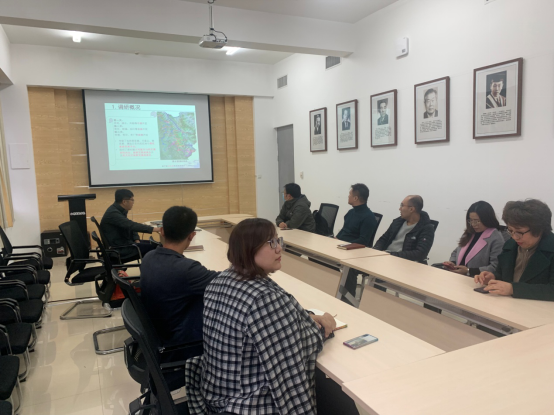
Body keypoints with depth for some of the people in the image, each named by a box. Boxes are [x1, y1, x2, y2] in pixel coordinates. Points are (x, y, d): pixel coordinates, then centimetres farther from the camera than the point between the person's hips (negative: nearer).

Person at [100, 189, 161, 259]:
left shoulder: (120, 211, 10)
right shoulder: (112, 213, -21)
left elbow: (131, 227, 16)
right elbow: (131, 225, -32)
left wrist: (136, 240, -1)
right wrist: (152, 229, -34)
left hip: (124, 242, 10)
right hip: (118, 249, -10)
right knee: (152, 247, -18)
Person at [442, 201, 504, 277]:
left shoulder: (496, 238, -7)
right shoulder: (469, 233, 16)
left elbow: (495, 268, -13)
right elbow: (456, 252, 25)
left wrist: (469, 271, -15)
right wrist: (452, 263, 4)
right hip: (457, 277, 7)